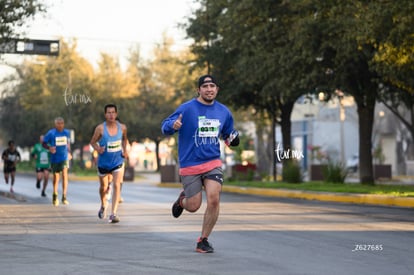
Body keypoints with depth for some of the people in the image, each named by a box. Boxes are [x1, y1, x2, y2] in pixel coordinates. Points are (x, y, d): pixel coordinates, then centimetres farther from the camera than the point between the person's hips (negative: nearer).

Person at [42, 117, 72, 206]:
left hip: (64, 157, 1)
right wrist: (49, 148, -19)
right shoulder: (51, 133, -7)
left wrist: (69, 152, 22)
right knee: (56, 177, 7)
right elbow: (43, 143, -1)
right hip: (55, 158, -1)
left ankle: (64, 197, -12)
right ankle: (55, 195, 27)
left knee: (64, 174, -15)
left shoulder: (67, 132, 3)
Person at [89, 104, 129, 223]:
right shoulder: (100, 128, -15)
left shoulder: (122, 127, -7)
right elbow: (93, 142, -4)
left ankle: (113, 213, -16)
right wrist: (97, 149, -24)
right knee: (104, 186, 16)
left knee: (116, 186, -15)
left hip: (118, 161, 0)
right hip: (103, 162, 0)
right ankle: (103, 206, 47)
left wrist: (125, 150, -1)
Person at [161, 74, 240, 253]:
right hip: (190, 165, -3)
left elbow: (228, 133, 23)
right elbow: (165, 127, -7)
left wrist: (232, 139, 0)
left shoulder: (224, 112, 7)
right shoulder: (187, 108, -7)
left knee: (213, 200, -15)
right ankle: (182, 200, 40)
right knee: (193, 206, 0)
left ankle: (203, 240, 3)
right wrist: (173, 125, -30)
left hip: (213, 163, 3)